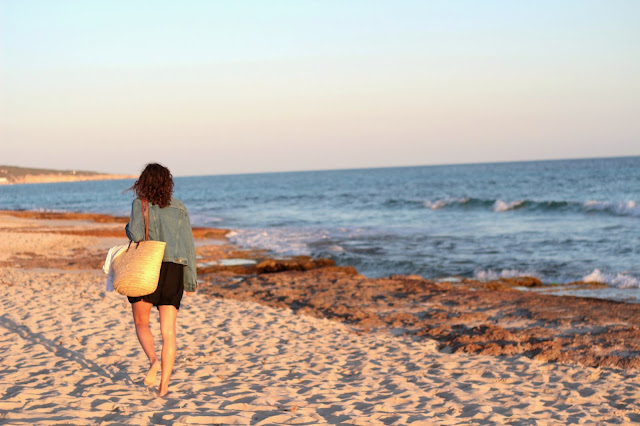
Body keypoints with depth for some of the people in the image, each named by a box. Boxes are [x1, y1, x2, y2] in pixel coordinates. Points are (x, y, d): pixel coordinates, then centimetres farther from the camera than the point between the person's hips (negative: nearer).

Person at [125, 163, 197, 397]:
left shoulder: (140, 204, -3)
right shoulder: (179, 207, 10)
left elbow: (136, 234, -19)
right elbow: (188, 244, 9)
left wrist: (129, 228, 5)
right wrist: (191, 280, 14)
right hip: (174, 271, 3)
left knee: (141, 323, 16)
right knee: (168, 331, 4)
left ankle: (153, 360, -12)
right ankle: (164, 385, -2)